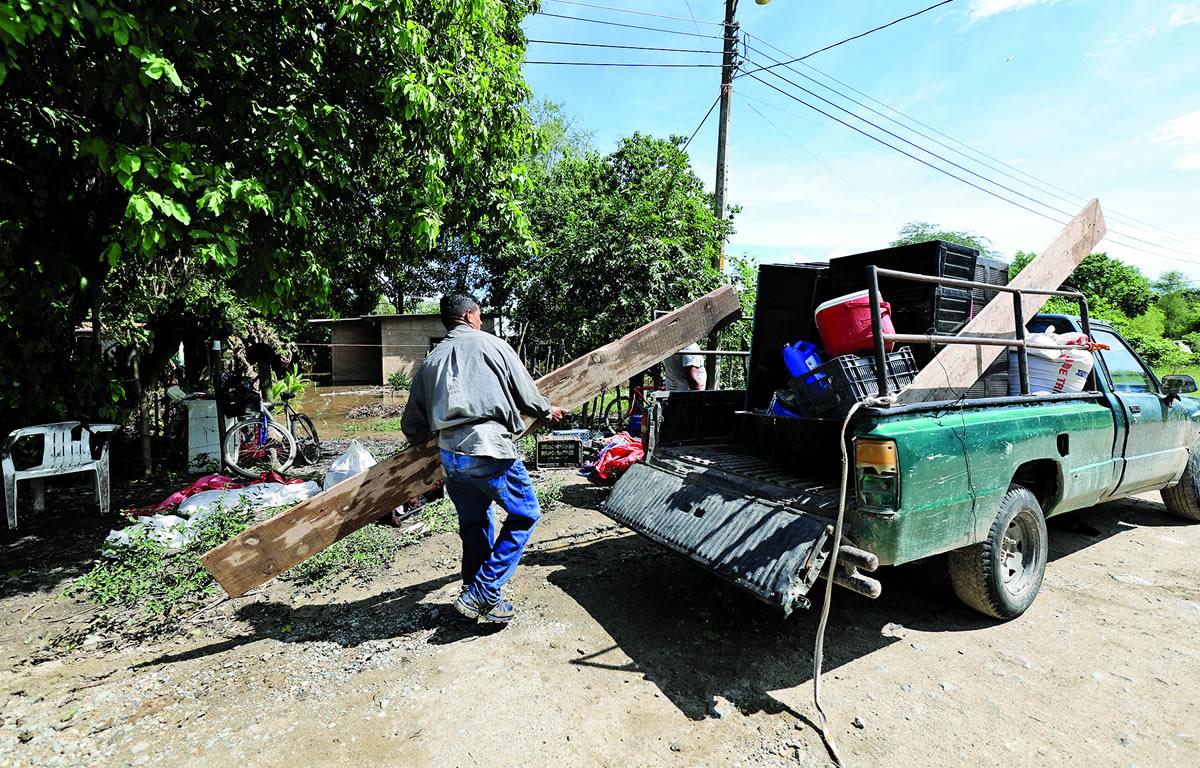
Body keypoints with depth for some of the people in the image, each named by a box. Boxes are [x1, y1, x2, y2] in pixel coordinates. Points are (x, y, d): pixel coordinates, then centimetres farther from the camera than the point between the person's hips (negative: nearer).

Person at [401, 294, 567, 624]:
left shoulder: (430, 361, 16)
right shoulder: (491, 344, 2)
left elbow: (412, 425, 17)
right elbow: (526, 396, 5)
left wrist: (419, 440, 39)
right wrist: (548, 410, 25)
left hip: (449, 455, 6)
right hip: (489, 449, -6)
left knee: (474, 526, 23)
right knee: (524, 514, 11)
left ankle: (475, 596, 34)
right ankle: (482, 594, 9)